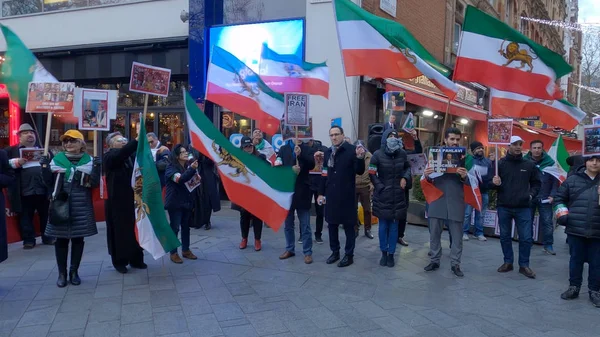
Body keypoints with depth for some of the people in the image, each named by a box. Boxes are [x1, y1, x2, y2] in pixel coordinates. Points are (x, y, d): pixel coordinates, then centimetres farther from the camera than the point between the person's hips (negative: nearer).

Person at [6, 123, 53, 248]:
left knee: (46, 215, 10)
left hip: (44, 189, 2)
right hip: (24, 191, -2)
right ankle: (28, 239, 15)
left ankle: (48, 237, 21)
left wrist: (49, 159, -6)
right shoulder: (12, 151, 8)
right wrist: (17, 162, -16)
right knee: (26, 216, 5)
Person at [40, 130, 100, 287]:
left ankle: (74, 271, 20)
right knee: (61, 239, 5)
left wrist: (97, 168, -17)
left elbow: (94, 184, -4)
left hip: (81, 207, 0)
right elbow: (48, 182, 5)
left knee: (78, 239, 7)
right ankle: (62, 273, 17)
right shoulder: (56, 159, 5)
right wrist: (45, 167, -8)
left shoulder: (89, 161, 2)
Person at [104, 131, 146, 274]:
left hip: (133, 200, 5)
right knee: (120, 231, 1)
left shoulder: (131, 155, 13)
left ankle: (136, 259, 22)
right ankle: (119, 261, 14)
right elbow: (122, 153, -27)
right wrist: (136, 139, -37)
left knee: (135, 230, 10)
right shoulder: (110, 156, -7)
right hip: (117, 202, -5)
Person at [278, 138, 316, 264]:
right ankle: (290, 249, 25)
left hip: (302, 191, -2)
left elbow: (312, 165, -11)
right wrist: (290, 169, -17)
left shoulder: (307, 149, 3)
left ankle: (307, 252, 8)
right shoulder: (283, 149, 7)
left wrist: (301, 154, -22)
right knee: (288, 224, 12)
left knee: (305, 225, 2)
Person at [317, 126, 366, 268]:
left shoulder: (352, 150, -8)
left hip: (346, 195, -5)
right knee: (332, 224, 12)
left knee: (348, 225, 4)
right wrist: (321, 193, 12)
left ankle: (349, 255, 14)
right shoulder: (328, 152, 8)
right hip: (331, 195, 5)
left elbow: (359, 171, -11)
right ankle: (335, 252, 26)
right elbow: (324, 174, 13)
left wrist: (360, 158, -28)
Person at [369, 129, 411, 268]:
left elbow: (408, 167, 17)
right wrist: (381, 187, -9)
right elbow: (372, 174, -3)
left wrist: (405, 177, -1)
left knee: (394, 226, 6)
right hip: (383, 196, -2)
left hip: (398, 196, 2)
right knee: (383, 226, 5)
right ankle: (383, 253, 20)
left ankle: (391, 254, 17)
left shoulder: (402, 153, -1)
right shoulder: (378, 155, -8)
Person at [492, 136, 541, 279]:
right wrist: (495, 183, -18)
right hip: (504, 207, 0)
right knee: (505, 236, 9)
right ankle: (508, 262, 22)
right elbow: (491, 183, 4)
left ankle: (524, 265, 13)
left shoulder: (529, 165, 5)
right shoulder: (500, 163, 0)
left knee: (526, 237, 0)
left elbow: (536, 183, 15)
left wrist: (531, 194, -1)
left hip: (523, 208, 1)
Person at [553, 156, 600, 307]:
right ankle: (574, 287, 24)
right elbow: (559, 198, 11)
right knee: (576, 259, 12)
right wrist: (561, 213, -2)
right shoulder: (573, 180, 3)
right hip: (576, 230, 0)